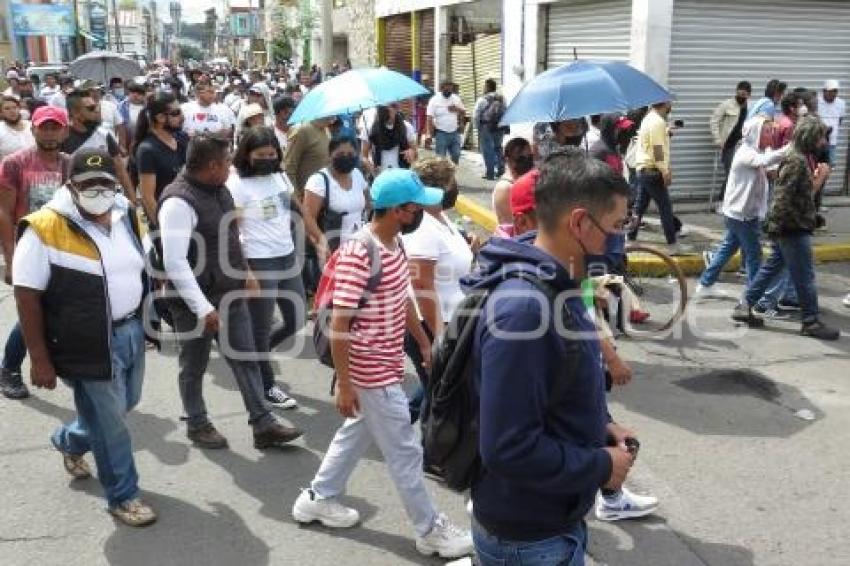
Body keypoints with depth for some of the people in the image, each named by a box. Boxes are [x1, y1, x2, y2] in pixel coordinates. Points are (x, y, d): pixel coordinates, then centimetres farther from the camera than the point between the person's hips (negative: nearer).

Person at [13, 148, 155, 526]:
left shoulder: (125, 216, 3)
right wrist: (40, 360, -15)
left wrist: (144, 323, 18)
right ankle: (122, 495, 26)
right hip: (90, 345, -7)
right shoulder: (45, 229, -18)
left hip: (131, 332, 7)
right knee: (110, 423, 5)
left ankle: (69, 441, 51)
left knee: (124, 405, 24)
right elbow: (27, 296, -15)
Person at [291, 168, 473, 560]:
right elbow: (338, 324, -23)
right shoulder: (358, 255, -26)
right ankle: (429, 530, 20)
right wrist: (344, 385, -20)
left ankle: (317, 498, 41)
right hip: (372, 374, -9)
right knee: (405, 452, 4)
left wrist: (424, 343, 20)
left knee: (356, 434, 23)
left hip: (385, 366, 9)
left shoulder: (394, 244, 3)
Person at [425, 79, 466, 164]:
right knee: (441, 158, -2)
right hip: (441, 133, -5)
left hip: (454, 133, 5)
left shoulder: (456, 98, 6)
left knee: (456, 156, 9)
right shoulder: (434, 100, -8)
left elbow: (464, 112, 13)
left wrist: (457, 109, -11)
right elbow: (430, 118, -12)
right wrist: (429, 134, -20)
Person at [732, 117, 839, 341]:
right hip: (793, 230, -10)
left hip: (785, 229, 10)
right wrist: (799, 222, -18)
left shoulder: (802, 159, 12)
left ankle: (744, 307, 20)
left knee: (771, 267, 16)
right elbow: (783, 199, -24)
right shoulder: (796, 162, -19)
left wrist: (818, 178, 4)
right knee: (805, 276, 1)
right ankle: (811, 322, 12)